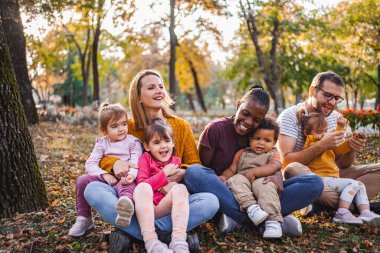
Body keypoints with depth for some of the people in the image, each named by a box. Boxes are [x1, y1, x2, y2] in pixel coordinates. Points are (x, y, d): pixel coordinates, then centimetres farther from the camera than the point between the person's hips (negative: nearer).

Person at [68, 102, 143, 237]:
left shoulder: (133, 142, 3)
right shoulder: (102, 143, 11)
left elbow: (135, 163, -11)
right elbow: (90, 164, 2)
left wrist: (131, 175, -34)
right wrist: (104, 174, -16)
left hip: (124, 179, -4)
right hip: (106, 179, 4)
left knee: (127, 185, -38)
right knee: (83, 180, -15)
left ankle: (126, 203, -77)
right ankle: (84, 218, -1)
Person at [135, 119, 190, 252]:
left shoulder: (176, 161, 17)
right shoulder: (145, 158, 9)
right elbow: (141, 184, -6)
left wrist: (173, 186, -3)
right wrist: (164, 174, -8)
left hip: (165, 207, 2)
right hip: (145, 208, -2)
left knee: (180, 188, -25)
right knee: (143, 188, -32)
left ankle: (179, 242, -39)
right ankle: (151, 242, -42)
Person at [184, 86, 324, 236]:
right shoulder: (216, 129, -6)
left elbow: (275, 164, 1)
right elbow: (202, 171, -5)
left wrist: (277, 176, -23)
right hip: (225, 194, -3)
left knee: (315, 183, -14)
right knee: (192, 173, -35)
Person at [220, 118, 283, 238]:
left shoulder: (273, 154, 13)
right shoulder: (242, 153, 23)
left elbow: (273, 168, -7)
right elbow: (231, 169, 18)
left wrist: (253, 172, -16)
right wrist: (224, 176, -4)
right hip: (244, 193, 3)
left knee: (263, 184, -36)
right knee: (236, 179, -28)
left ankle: (273, 220, -46)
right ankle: (251, 207, -46)